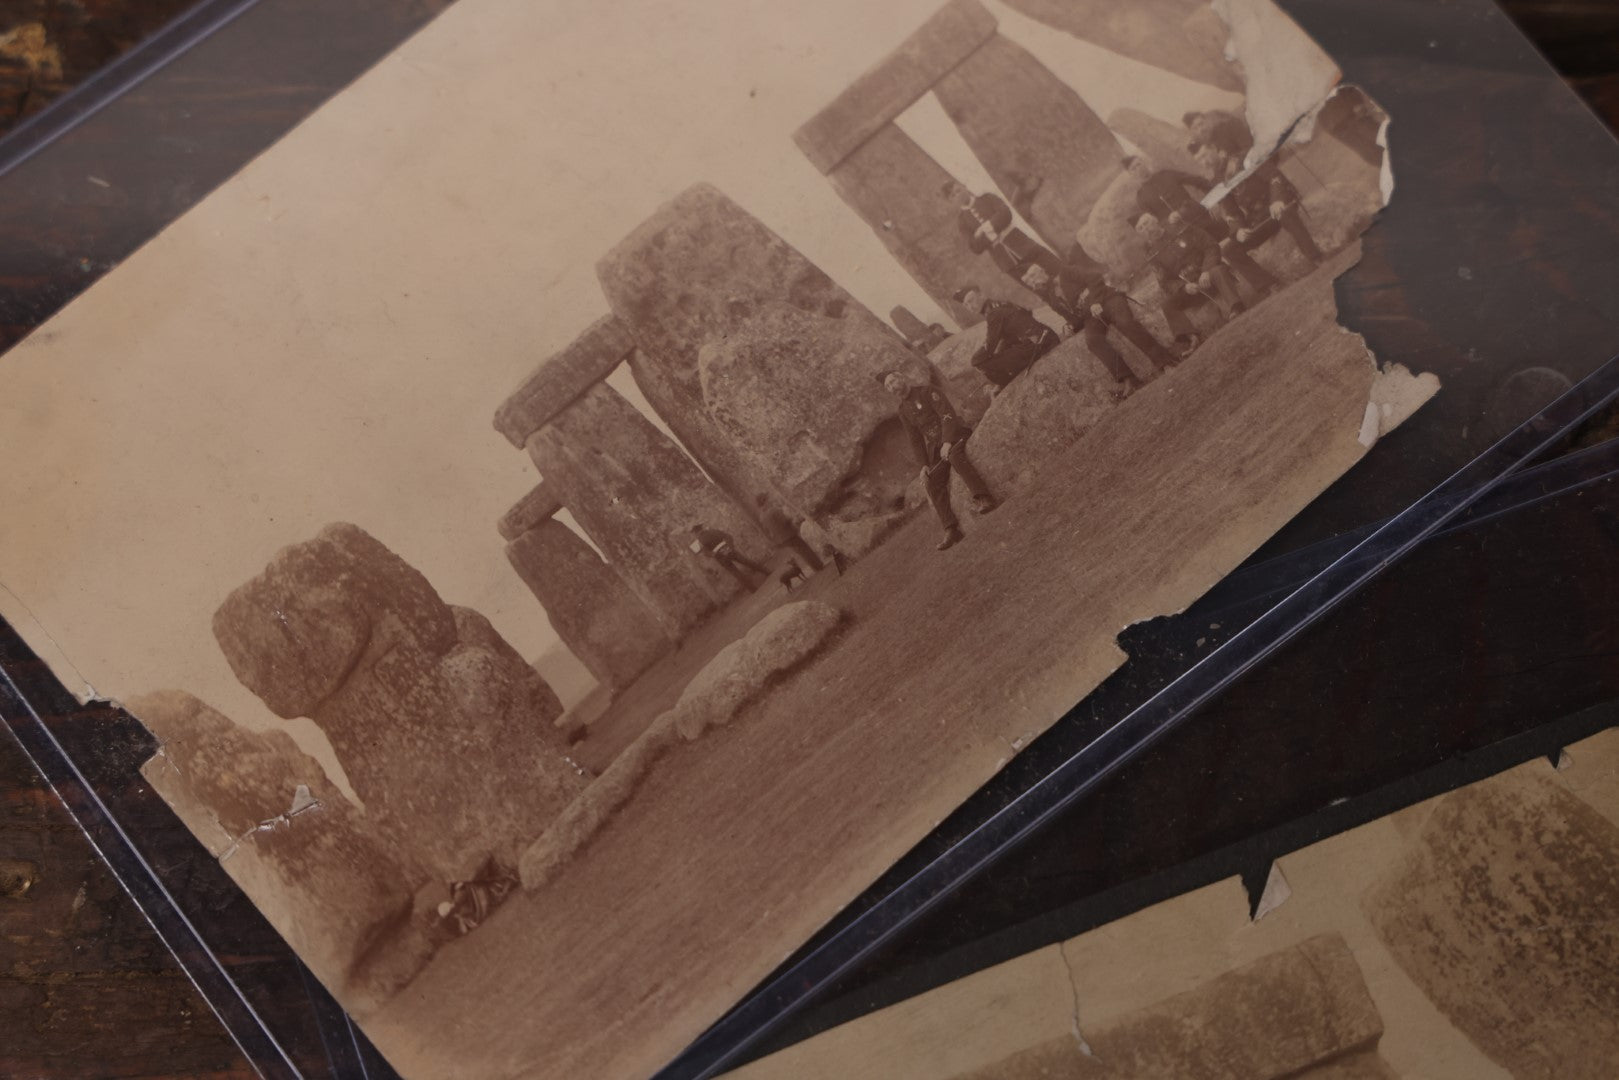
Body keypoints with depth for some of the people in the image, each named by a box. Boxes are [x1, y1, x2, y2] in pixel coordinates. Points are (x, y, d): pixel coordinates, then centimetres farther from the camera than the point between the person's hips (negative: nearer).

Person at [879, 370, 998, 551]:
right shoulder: (904, 412, 15)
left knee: (954, 455, -38)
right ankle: (951, 530, -23)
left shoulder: (928, 392, -3)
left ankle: (984, 499, -52)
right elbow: (916, 441, 17)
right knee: (933, 483, -17)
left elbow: (947, 415, -14)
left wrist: (947, 442, -25)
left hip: (955, 436, -6)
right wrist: (924, 465, 4)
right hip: (937, 447, 6)